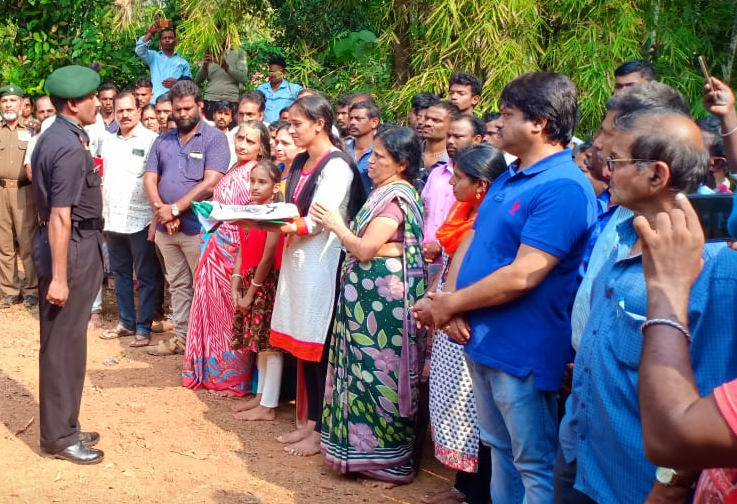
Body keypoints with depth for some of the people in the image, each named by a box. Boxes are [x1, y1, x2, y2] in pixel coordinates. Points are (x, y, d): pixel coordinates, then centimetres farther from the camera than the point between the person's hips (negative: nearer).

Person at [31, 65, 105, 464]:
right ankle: (58, 437, 10)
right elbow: (60, 217, -24)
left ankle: (62, 427, 27)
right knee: (64, 343, -1)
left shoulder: (52, 138, 12)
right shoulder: (70, 148, -20)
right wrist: (59, 277, -24)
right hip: (73, 247, -10)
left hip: (67, 244, 10)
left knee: (61, 341, 16)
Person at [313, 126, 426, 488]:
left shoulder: (395, 197, -16)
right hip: (370, 292, 10)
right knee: (369, 368, 15)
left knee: (380, 370, -2)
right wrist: (338, 227, 7)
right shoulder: (386, 193, 15)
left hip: (383, 294, -10)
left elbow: (365, 249, -20)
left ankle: (391, 463, 9)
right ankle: (367, 449, 26)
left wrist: (337, 226, -7)